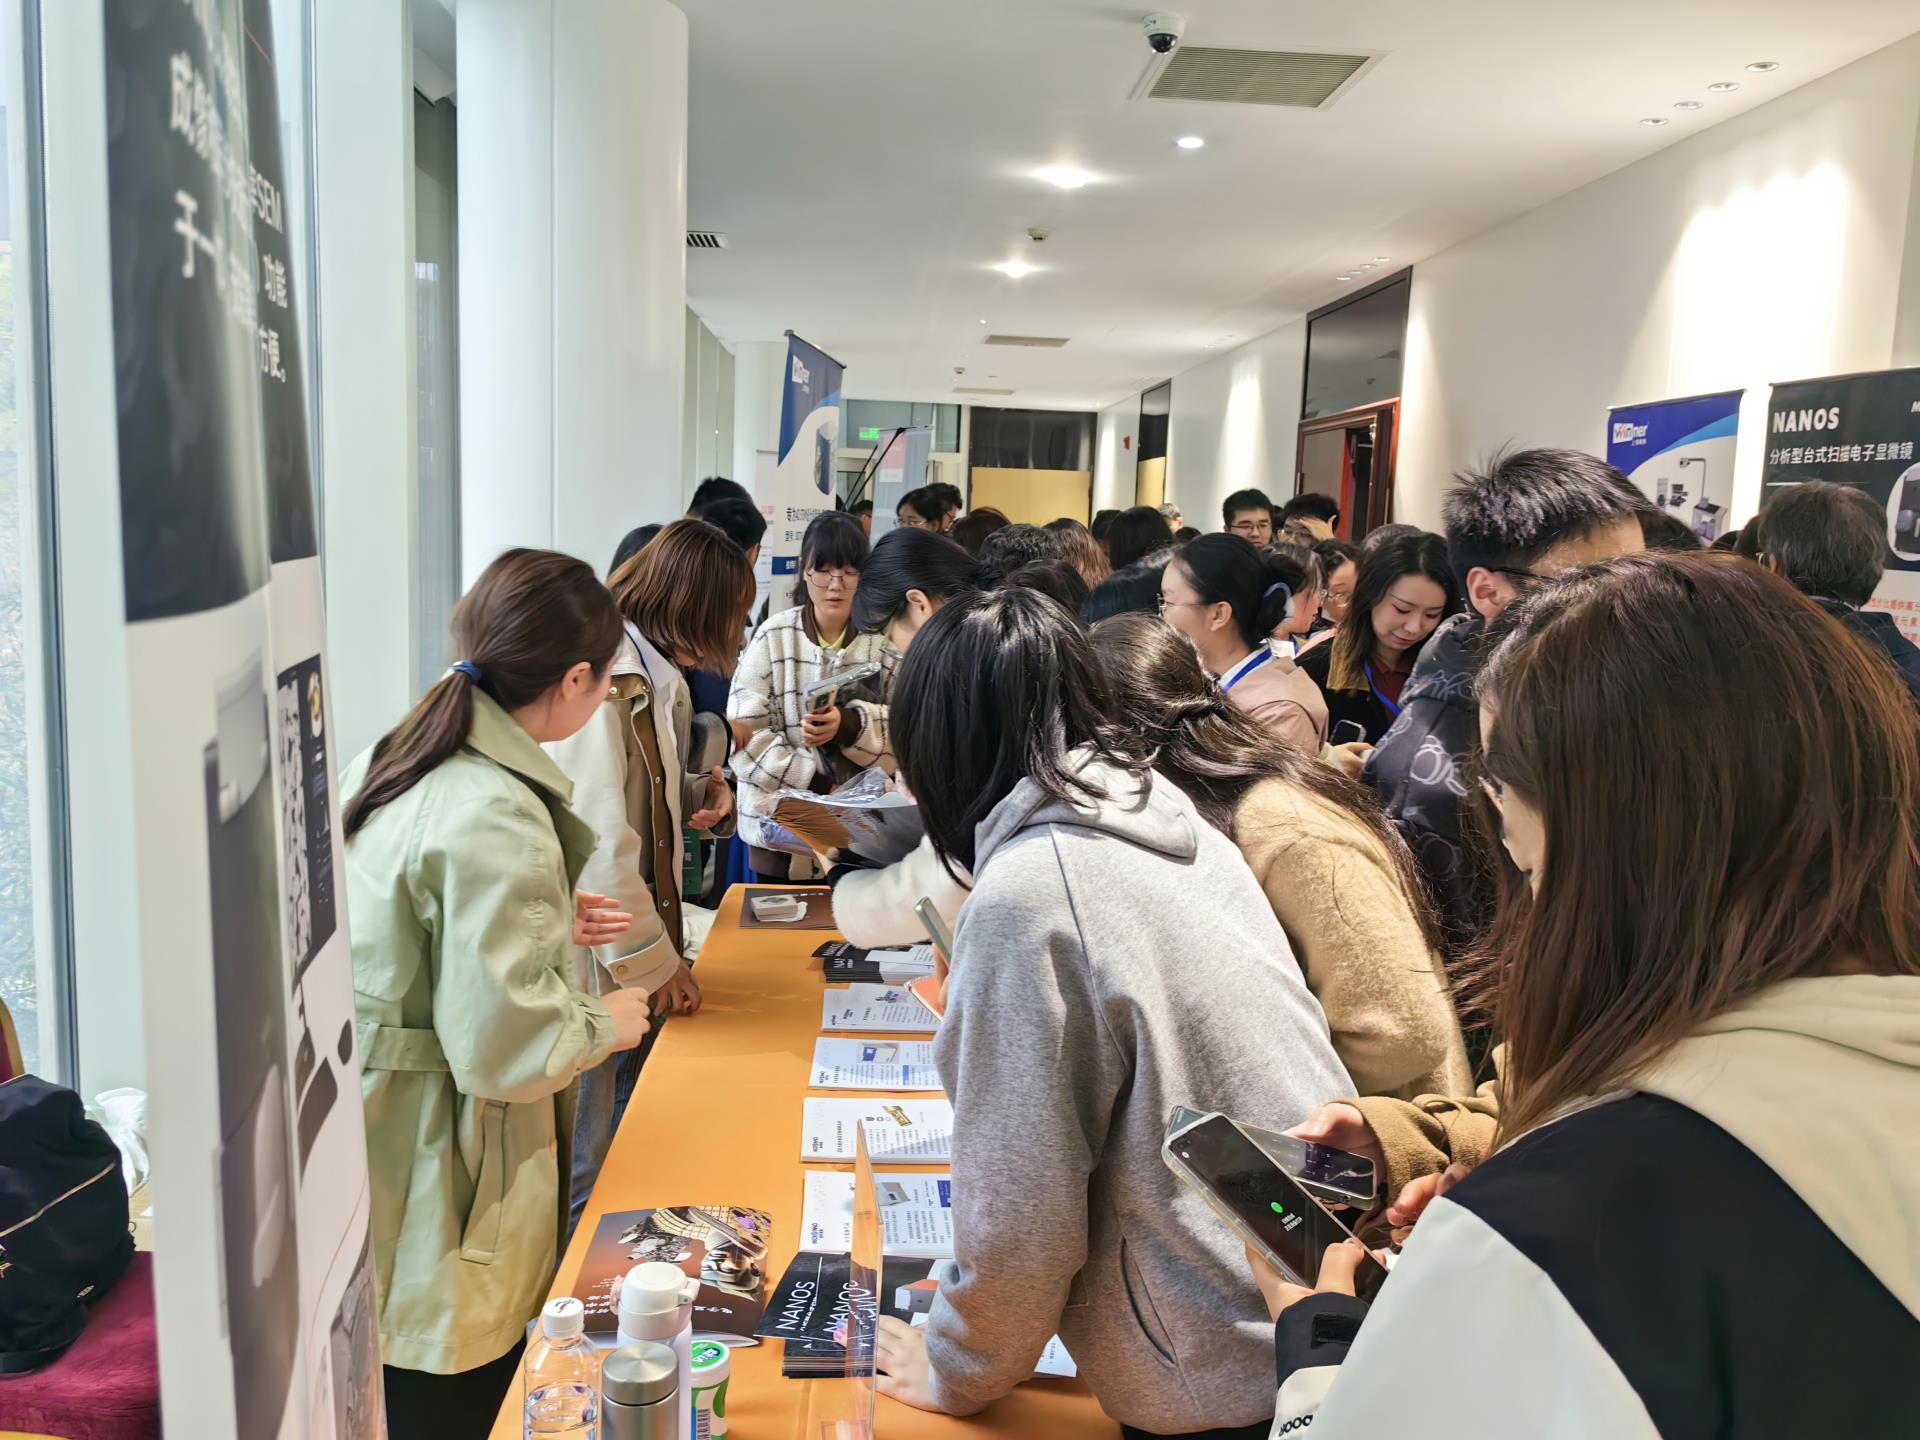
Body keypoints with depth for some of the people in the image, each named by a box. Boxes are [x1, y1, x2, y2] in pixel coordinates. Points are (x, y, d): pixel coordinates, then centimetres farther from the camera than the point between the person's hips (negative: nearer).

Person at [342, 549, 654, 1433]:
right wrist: (604, 1024, -8)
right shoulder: (497, 820, -27)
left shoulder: (391, 759, 1)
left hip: (371, 1127, 9)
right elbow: (502, 1049, -26)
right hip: (437, 1194, -9)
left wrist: (547, 927, 11)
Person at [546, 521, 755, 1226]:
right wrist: (653, 963, -15)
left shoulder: (655, 677, 12)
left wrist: (701, 796, 5)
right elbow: (597, 841, -23)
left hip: (633, 966, 10)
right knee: (583, 1174, 4)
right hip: (592, 966, -10)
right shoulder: (599, 677, -19)